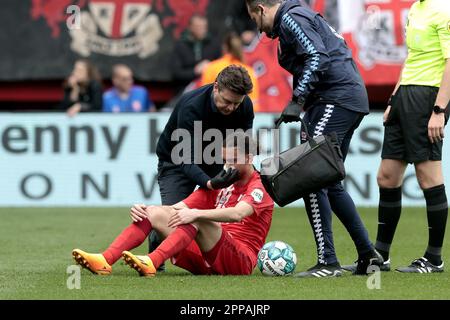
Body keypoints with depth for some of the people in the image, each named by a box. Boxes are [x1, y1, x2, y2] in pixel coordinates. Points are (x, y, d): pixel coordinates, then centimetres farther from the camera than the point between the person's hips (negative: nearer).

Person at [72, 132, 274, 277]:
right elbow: (178, 208, 12)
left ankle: (152, 262, -50)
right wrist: (142, 208, -6)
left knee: (197, 218, -32)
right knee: (155, 213, -8)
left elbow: (236, 214, -25)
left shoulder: (259, 188, -2)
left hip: (240, 261, -7)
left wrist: (196, 213, -37)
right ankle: (106, 260, -28)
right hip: (206, 261, 7)